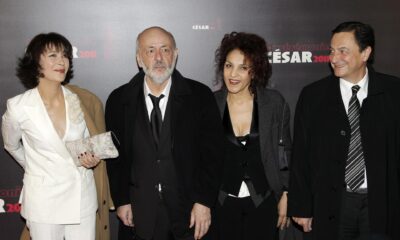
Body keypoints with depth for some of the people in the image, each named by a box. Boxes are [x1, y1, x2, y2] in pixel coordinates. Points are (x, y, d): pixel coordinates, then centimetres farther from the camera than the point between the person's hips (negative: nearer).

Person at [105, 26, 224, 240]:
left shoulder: (200, 96, -2)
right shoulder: (119, 100, 2)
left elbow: (212, 153, -3)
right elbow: (115, 155, 7)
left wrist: (204, 202, -8)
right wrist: (121, 200, 3)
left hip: (189, 212, -1)